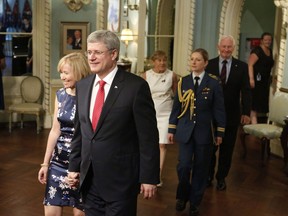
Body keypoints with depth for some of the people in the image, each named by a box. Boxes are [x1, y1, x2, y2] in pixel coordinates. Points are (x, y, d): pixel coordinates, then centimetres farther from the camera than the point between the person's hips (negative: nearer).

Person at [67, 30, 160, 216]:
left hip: (120, 180, -5)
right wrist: (74, 167, 12)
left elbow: (148, 137, -12)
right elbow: (79, 131, 13)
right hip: (89, 179, 6)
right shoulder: (82, 86, 7)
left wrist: (149, 177, -11)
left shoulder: (136, 86, -13)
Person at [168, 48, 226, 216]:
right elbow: (176, 107, 6)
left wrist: (220, 133, -1)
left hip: (204, 131, -1)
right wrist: (172, 130, 6)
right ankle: (182, 196, 22)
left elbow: (219, 109, -1)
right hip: (185, 130, 1)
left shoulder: (214, 83, -3)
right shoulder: (183, 81, 3)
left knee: (201, 168, 7)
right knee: (183, 166, -5)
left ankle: (195, 202, 24)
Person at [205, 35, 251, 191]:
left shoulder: (242, 67, 0)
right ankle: (208, 176, 27)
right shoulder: (209, 64, -1)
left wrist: (246, 112, -9)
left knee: (227, 149, 11)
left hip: (231, 115, 1)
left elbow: (246, 91, -2)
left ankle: (221, 178, 27)